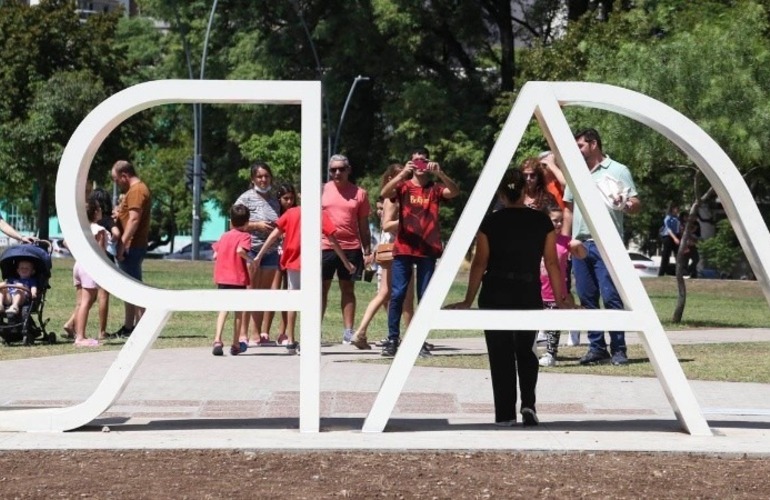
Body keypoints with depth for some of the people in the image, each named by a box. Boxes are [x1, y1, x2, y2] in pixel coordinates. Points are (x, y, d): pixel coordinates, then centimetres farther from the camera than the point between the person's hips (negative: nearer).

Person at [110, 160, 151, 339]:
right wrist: (119, 214, 9)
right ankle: (128, 327, 20)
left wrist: (123, 244, -24)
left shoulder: (137, 191, -14)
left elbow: (134, 219, -22)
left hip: (131, 248, -11)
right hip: (130, 248, 11)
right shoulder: (135, 190, 21)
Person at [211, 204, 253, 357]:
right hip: (238, 278, -4)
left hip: (222, 277, 4)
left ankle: (217, 339, -11)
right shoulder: (245, 236, -4)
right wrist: (249, 259, -9)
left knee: (223, 308, 8)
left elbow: (215, 255, 9)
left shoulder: (224, 236, 12)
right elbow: (240, 250, -23)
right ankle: (236, 345, 12)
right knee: (239, 310, 8)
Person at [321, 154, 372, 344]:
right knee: (321, 289, 3)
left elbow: (363, 225, 10)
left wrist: (367, 251, 7)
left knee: (348, 289, 6)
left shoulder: (359, 193, 6)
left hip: (351, 247, 1)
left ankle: (348, 331, 8)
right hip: (325, 247, 0)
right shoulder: (322, 191, 5)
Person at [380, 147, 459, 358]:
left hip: (428, 249, 1)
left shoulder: (435, 188, 8)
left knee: (425, 296, 3)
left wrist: (439, 173, -26)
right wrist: (403, 173, -28)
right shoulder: (403, 186, 6)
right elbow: (385, 193, -13)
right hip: (404, 248, -1)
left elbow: (454, 192, -10)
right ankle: (393, 339, 1)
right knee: (397, 294, -4)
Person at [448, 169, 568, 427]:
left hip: (495, 296, -1)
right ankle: (528, 403, -1)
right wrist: (560, 299, 7)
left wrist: (468, 301, 3)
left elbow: (480, 263, -3)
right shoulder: (542, 222, 1)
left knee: (500, 355, 6)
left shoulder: (490, 222, -3)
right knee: (525, 351, 18)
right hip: (530, 295, 1)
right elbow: (552, 263, 1)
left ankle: (505, 414, 4)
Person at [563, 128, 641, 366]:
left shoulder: (618, 171, 2)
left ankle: (618, 350, -6)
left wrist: (625, 204, -25)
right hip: (581, 243, 6)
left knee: (611, 297, -9)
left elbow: (636, 204, -3)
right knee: (587, 298, 5)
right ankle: (597, 348, 11)